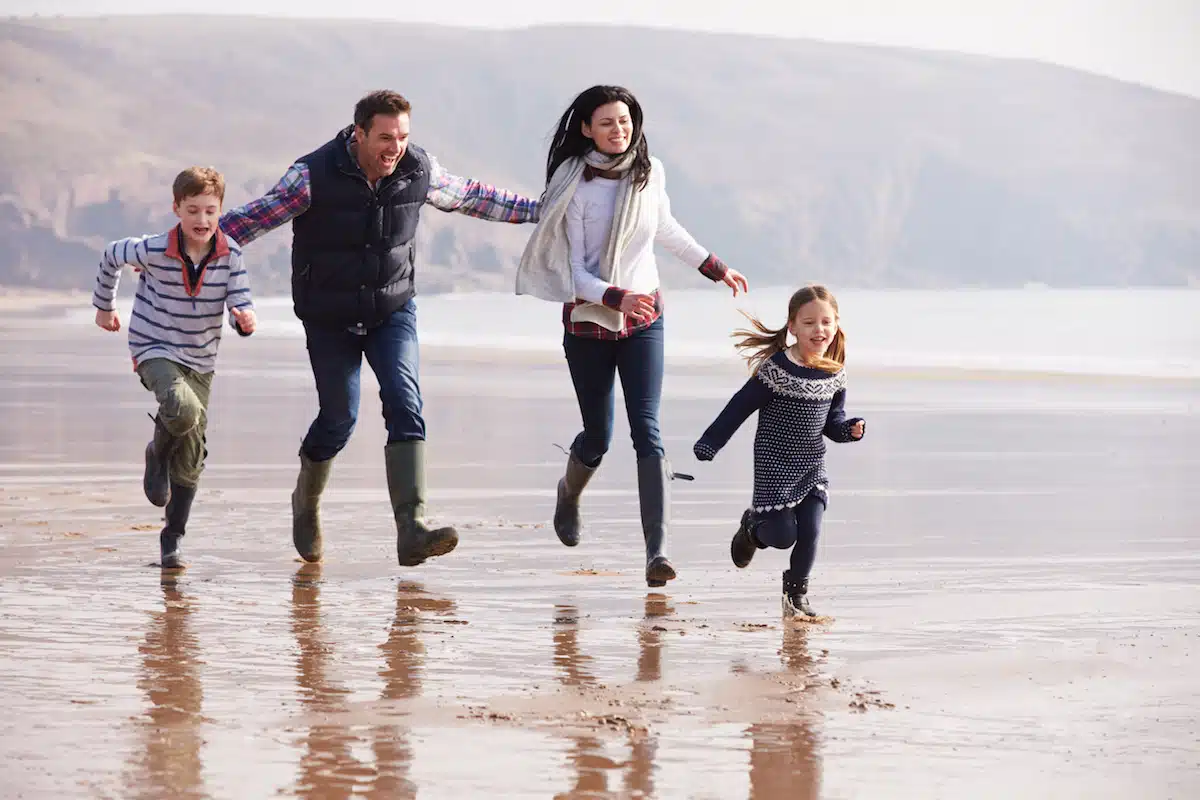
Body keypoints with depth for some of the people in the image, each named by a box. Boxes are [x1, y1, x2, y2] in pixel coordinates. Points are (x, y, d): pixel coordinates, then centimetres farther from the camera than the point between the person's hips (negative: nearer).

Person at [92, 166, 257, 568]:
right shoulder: (154, 251, -17)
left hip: (200, 360, 3)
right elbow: (112, 256, 2)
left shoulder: (231, 255, -12)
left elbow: (240, 304, -11)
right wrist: (104, 305, 15)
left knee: (192, 457, 6)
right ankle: (158, 455, 1)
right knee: (183, 410, -33)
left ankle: (173, 537, 21)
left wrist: (246, 319, -36)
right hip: (155, 350, -3)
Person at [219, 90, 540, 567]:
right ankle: (306, 505, 34)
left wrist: (538, 210, 15)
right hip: (329, 318, -2)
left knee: (405, 407, -16)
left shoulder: (419, 170, -8)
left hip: (393, 312, 2)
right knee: (339, 418, 3)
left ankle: (411, 529, -24)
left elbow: (470, 198, 10)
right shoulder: (314, 175, -19)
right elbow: (255, 218, -17)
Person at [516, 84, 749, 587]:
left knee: (647, 429, -12)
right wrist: (616, 297, -32)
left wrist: (715, 268, 27)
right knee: (597, 436, 8)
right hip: (588, 320, -2)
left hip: (644, 319, 2)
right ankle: (569, 494, 44)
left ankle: (657, 549, -20)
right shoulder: (576, 187, -13)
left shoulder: (650, 172, -1)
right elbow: (573, 271, -14)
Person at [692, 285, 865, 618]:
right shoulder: (776, 369, -16)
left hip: (812, 466, 5)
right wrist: (709, 444, -11)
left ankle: (797, 591, 15)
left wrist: (851, 429, -9)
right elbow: (740, 407, -11)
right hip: (776, 465, -4)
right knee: (783, 536, -7)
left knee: (810, 532, -5)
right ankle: (752, 526, 28)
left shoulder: (834, 374, 2)